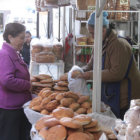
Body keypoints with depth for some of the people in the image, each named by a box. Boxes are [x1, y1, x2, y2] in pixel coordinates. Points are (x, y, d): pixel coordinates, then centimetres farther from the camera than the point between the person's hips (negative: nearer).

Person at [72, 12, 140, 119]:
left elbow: (117, 73, -26)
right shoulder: (102, 44, 10)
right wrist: (82, 72, -6)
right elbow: (91, 65, 16)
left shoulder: (119, 44, -20)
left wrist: (91, 75, -22)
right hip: (109, 97, 9)